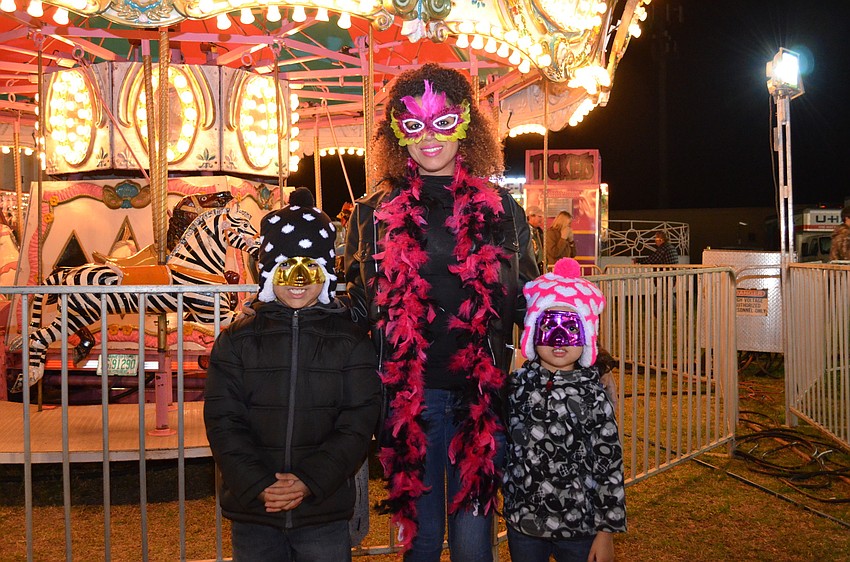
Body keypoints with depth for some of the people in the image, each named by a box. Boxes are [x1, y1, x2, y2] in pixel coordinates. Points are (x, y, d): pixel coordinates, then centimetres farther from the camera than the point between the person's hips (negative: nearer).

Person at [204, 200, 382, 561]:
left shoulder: (351, 340, 1)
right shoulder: (237, 340, 3)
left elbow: (358, 423, -4)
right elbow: (223, 422, -2)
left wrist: (309, 482, -16)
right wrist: (259, 485, -15)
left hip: (325, 510, 0)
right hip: (252, 509, 1)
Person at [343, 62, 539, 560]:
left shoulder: (500, 209, 5)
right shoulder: (375, 214, 4)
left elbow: (527, 301, 11)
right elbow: (358, 305, 8)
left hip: (481, 394, 0)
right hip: (408, 395, 0)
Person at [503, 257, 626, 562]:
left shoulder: (593, 393, -9)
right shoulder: (517, 385, -3)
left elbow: (609, 465, -7)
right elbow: (499, 446, 7)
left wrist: (607, 530, -6)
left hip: (579, 526, -2)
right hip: (523, 523, 2)